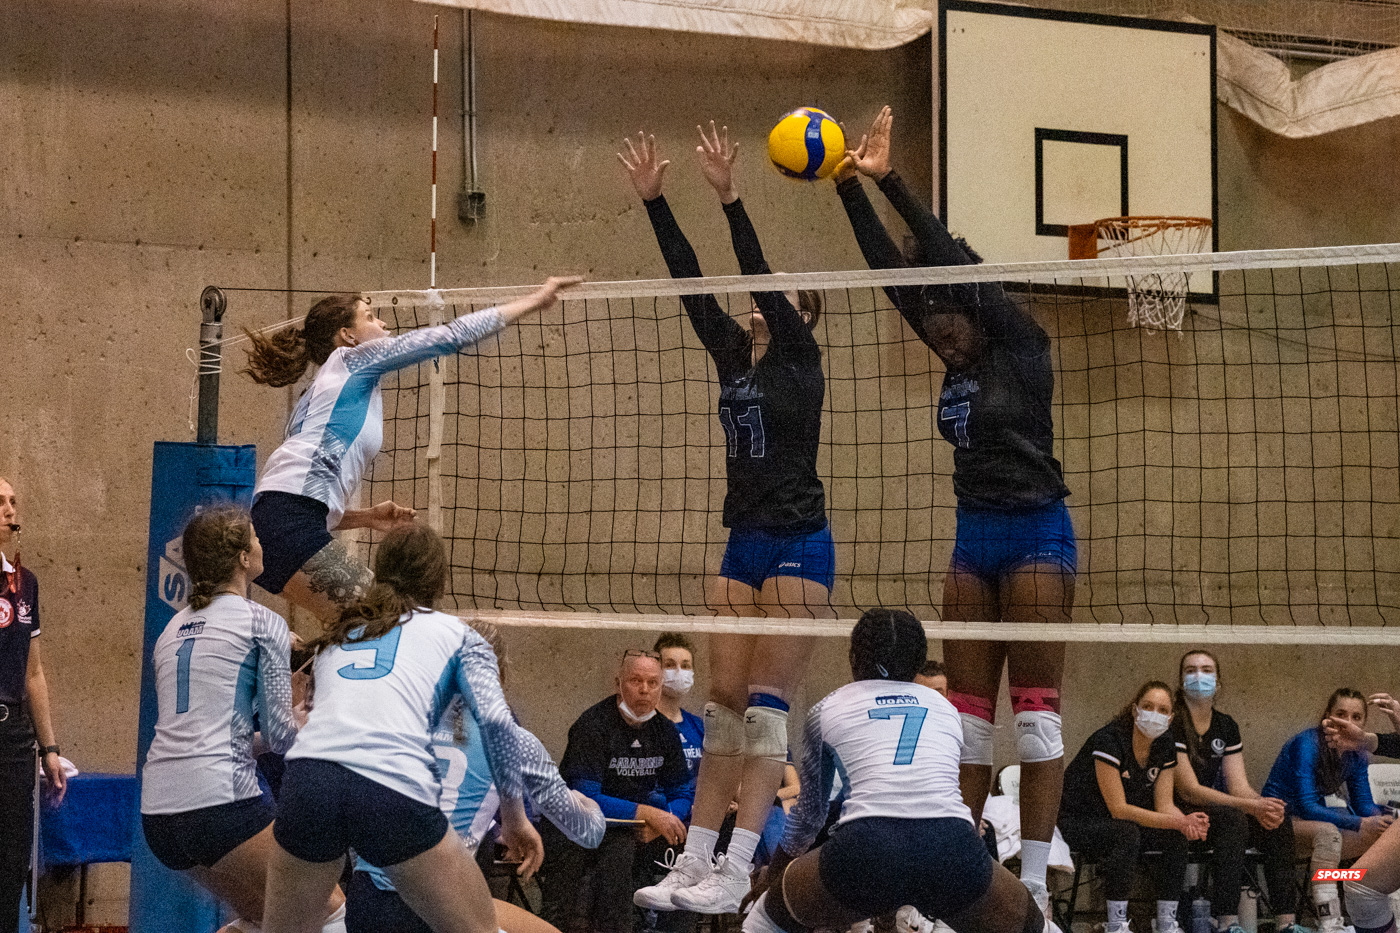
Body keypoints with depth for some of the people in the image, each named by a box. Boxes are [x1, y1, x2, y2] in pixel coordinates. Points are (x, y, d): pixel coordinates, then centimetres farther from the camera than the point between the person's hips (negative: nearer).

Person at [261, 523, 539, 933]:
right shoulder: (455, 633, 20)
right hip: (398, 796, -3)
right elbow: (496, 720, 6)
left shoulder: (336, 636, 31)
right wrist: (514, 816, 11)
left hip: (308, 779, 3)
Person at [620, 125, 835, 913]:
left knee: (766, 704, -9)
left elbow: (760, 277, -17)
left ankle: (736, 871, -12)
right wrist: (654, 202, -1)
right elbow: (692, 285, 6)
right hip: (745, 544, 7)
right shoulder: (735, 354, 12)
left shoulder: (800, 357, -5)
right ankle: (695, 863, 6)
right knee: (725, 702, 5)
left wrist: (730, 198, -25)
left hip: (798, 545, -7)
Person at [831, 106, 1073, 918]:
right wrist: (851, 189, -1)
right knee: (969, 710, 6)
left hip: (1036, 533, -8)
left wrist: (891, 181, -18)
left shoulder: (1022, 347, -8)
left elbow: (954, 259, -16)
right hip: (976, 537, 8)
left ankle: (1034, 880, -8)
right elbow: (895, 273, 6)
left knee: (1036, 707, -7)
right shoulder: (959, 360, 10)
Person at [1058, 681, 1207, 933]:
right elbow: (1118, 808, -28)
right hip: (1078, 823, -7)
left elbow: (1164, 805, -4)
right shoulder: (1109, 740, -26)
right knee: (1126, 834, -36)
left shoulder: (1165, 747, -3)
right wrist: (1177, 821, -33)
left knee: (1175, 836, -18)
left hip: (1121, 825, 7)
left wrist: (1186, 822, -29)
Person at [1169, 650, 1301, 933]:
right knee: (1232, 818, -35)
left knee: (1278, 819, -18)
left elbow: (1239, 786, 4)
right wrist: (1250, 806, -26)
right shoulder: (1173, 725, -11)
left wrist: (1262, 806, -21)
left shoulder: (1226, 727, 11)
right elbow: (1189, 791, -18)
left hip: (1214, 811, 7)